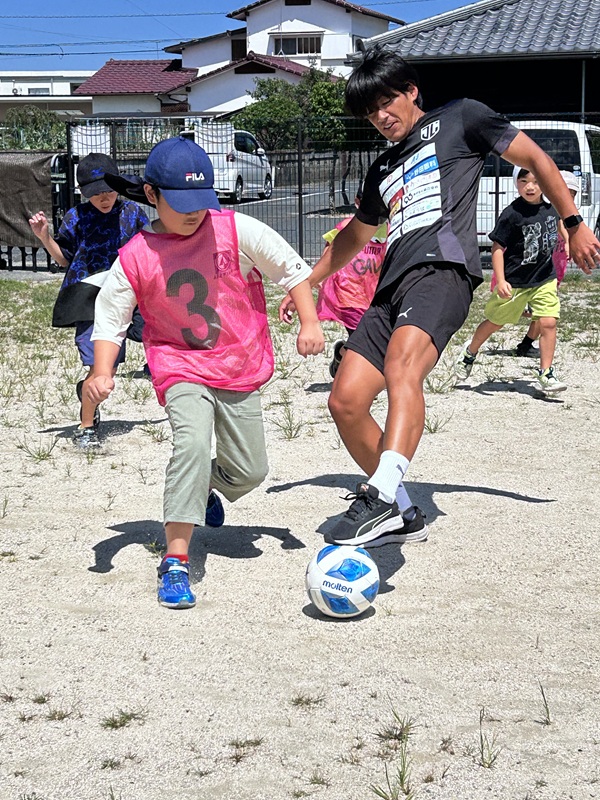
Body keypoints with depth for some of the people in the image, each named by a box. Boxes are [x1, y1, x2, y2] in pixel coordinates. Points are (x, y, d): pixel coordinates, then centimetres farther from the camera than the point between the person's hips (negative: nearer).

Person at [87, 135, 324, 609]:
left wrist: (310, 323, -11)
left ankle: (205, 486, 45)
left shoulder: (237, 231, -12)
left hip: (240, 367, 2)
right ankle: (176, 561, -25)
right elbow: (110, 317, -4)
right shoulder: (135, 257, -11)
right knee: (193, 443, -29)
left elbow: (292, 268, -4)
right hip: (180, 365, -2)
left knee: (250, 471, 6)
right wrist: (102, 372, -19)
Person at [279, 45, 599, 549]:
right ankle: (401, 515, 7)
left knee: (401, 366, -35)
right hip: (392, 288, 7)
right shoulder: (383, 169, 31)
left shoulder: (459, 119, 14)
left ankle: (381, 496, -50)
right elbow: (354, 236, 44)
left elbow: (535, 159, 13)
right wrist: (306, 283, 45)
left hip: (442, 268, -7)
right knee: (346, 401, -6)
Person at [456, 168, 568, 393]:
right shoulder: (512, 214, -20)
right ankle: (470, 352, 38)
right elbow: (497, 247, -17)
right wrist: (500, 280, -23)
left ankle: (545, 373, 2)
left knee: (548, 323, -8)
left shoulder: (550, 205, -3)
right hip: (515, 281, -4)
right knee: (495, 322, 13)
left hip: (545, 278, 4)